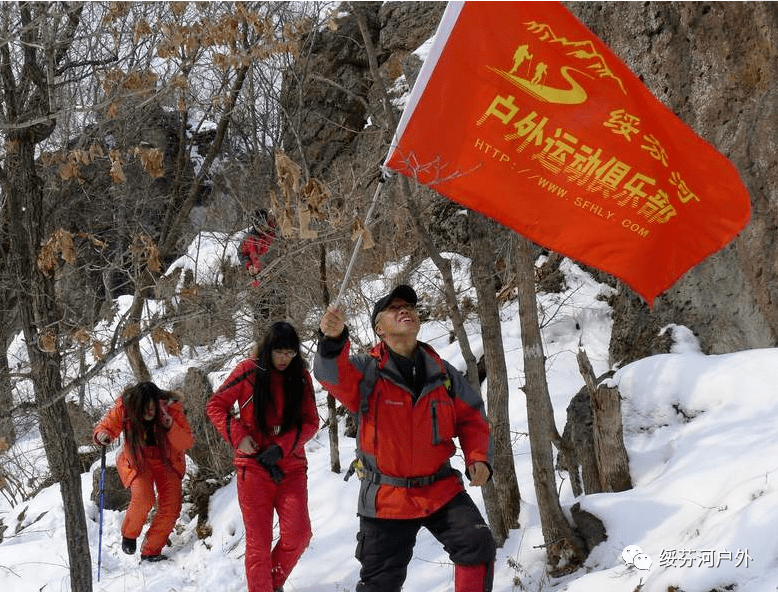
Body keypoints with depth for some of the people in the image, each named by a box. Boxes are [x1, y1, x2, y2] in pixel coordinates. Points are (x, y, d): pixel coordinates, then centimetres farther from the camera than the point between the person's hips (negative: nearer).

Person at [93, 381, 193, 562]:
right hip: (137, 460, -2)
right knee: (144, 498, -27)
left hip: (167, 461, 2)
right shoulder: (123, 407, -23)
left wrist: (170, 426, -38)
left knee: (171, 508, -7)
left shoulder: (171, 407, -23)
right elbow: (106, 425, -6)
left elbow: (187, 443, -21)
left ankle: (150, 551, 13)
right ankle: (129, 535, 3)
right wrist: (102, 435, -30)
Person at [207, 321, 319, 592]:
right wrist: (238, 436, -11)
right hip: (253, 466, -1)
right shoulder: (249, 371, -2)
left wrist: (282, 447, -13)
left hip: (291, 467, 2)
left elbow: (310, 422, 1)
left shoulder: (301, 377, 4)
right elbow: (215, 406, 2)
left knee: (298, 535, -9)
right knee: (258, 541, -1)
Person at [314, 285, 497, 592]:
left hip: (441, 490, 2)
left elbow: (471, 418, 11)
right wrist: (334, 339, -51)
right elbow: (332, 373, -29)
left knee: (478, 545, -15)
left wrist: (478, 458, -7)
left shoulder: (443, 373, 2)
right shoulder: (365, 370, -8)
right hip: (386, 498, -2)